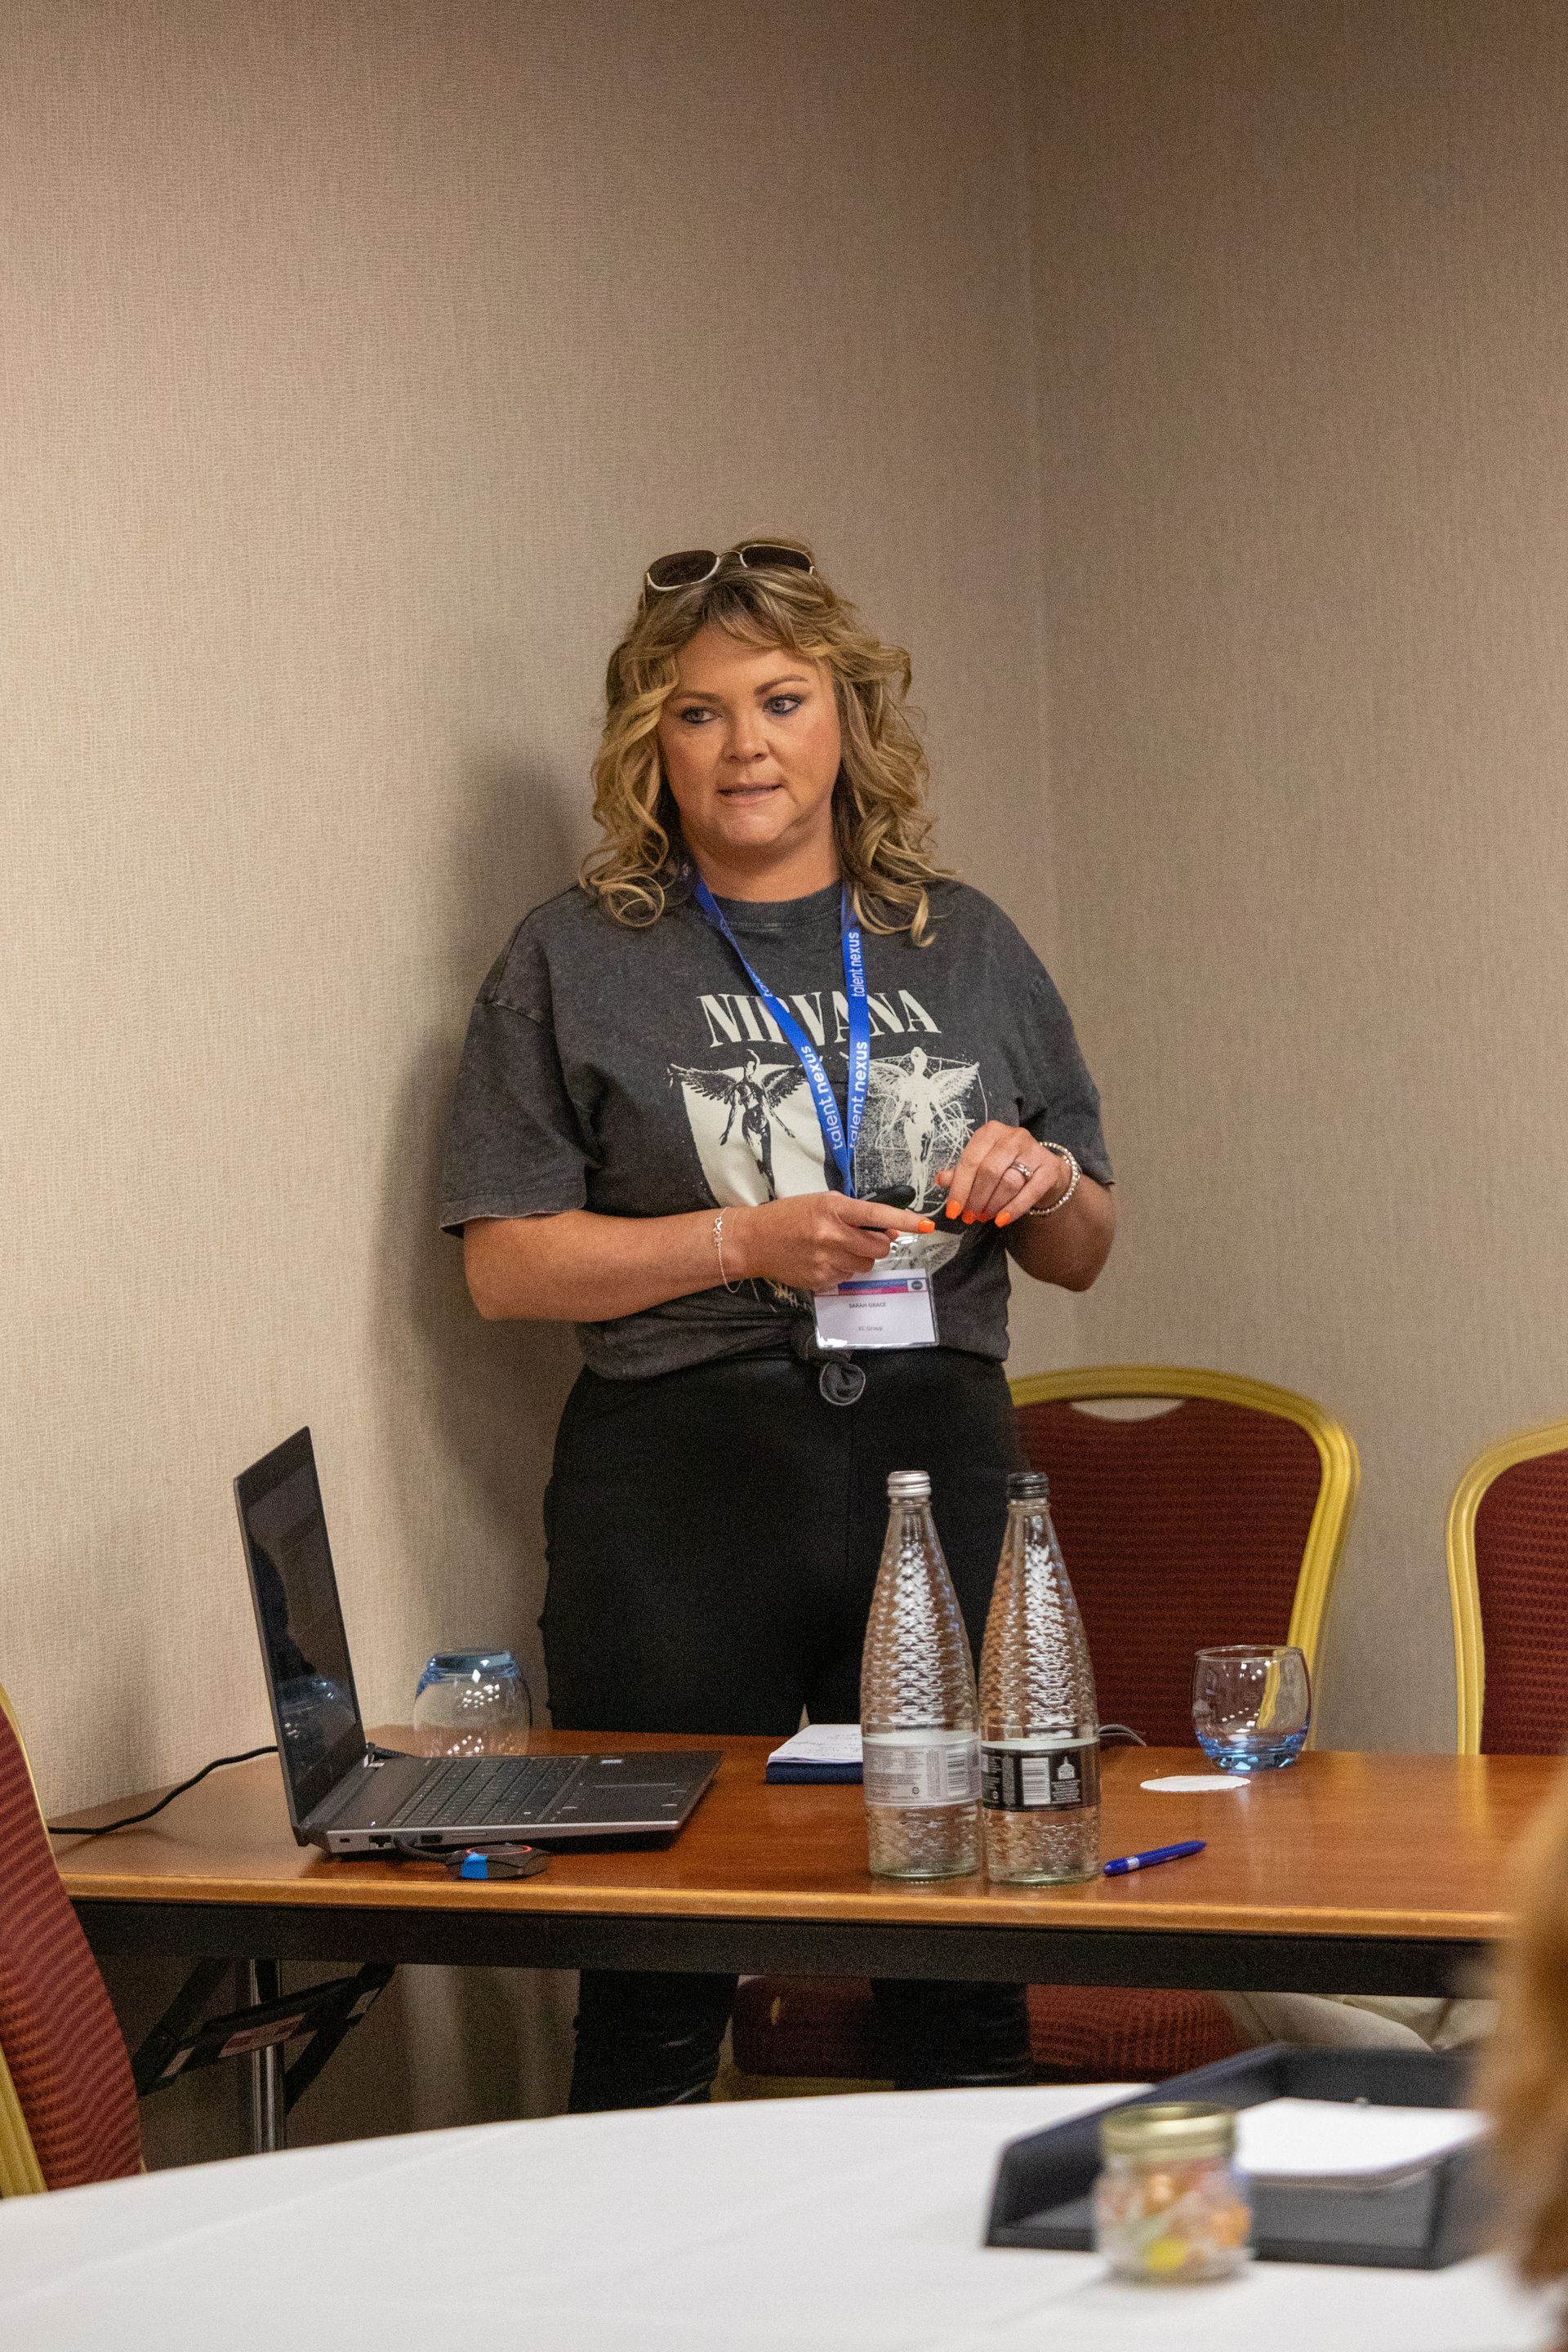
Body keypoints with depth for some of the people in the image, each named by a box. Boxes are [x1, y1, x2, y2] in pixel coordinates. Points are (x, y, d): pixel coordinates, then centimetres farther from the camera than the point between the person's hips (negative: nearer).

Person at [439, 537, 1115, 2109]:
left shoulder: (964, 948, 14)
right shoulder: (576, 960, 6)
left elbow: (1082, 1256, 19)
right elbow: (504, 1261, -1)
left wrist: (1042, 1190, -3)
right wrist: (743, 1240, -12)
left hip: (940, 1463, 3)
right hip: (679, 1490, -2)